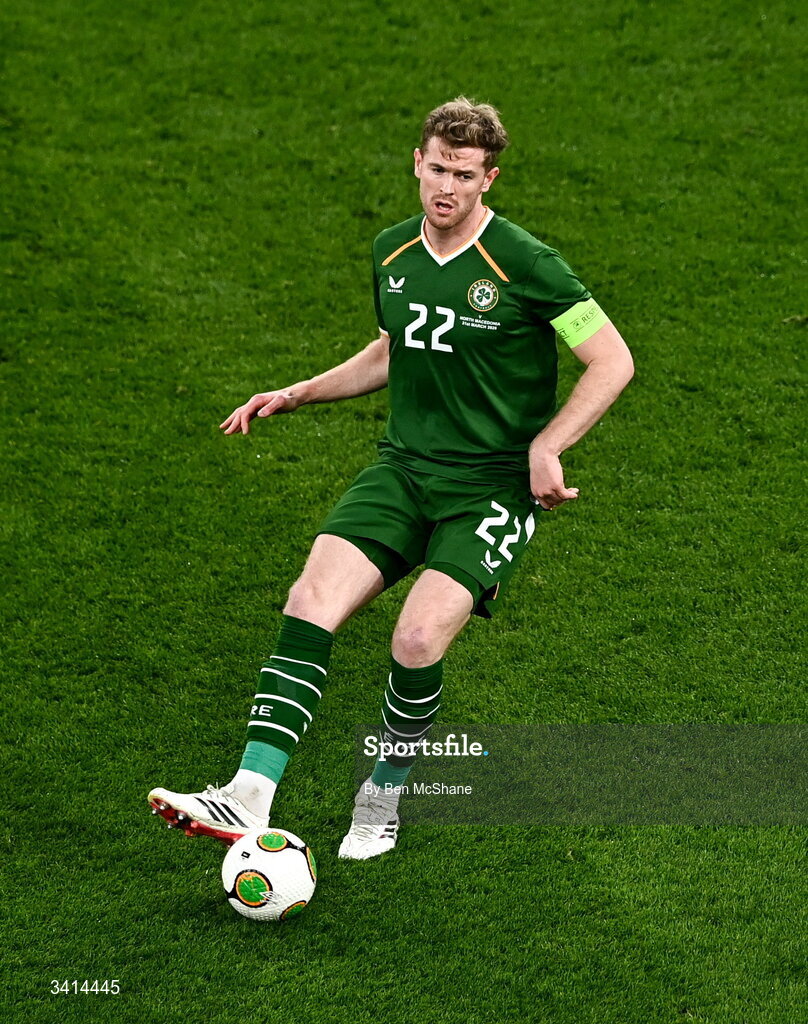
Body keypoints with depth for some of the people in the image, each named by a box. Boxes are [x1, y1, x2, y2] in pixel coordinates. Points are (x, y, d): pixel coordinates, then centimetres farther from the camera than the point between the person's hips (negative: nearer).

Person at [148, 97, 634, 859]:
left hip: (493, 484, -5)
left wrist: (545, 446, -17)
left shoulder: (526, 266, -12)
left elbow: (613, 361, -8)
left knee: (419, 637, -23)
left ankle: (384, 795, 5)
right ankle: (248, 800, -24)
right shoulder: (392, 253, 7)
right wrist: (296, 395, 17)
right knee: (311, 602, -19)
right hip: (403, 468, 5)